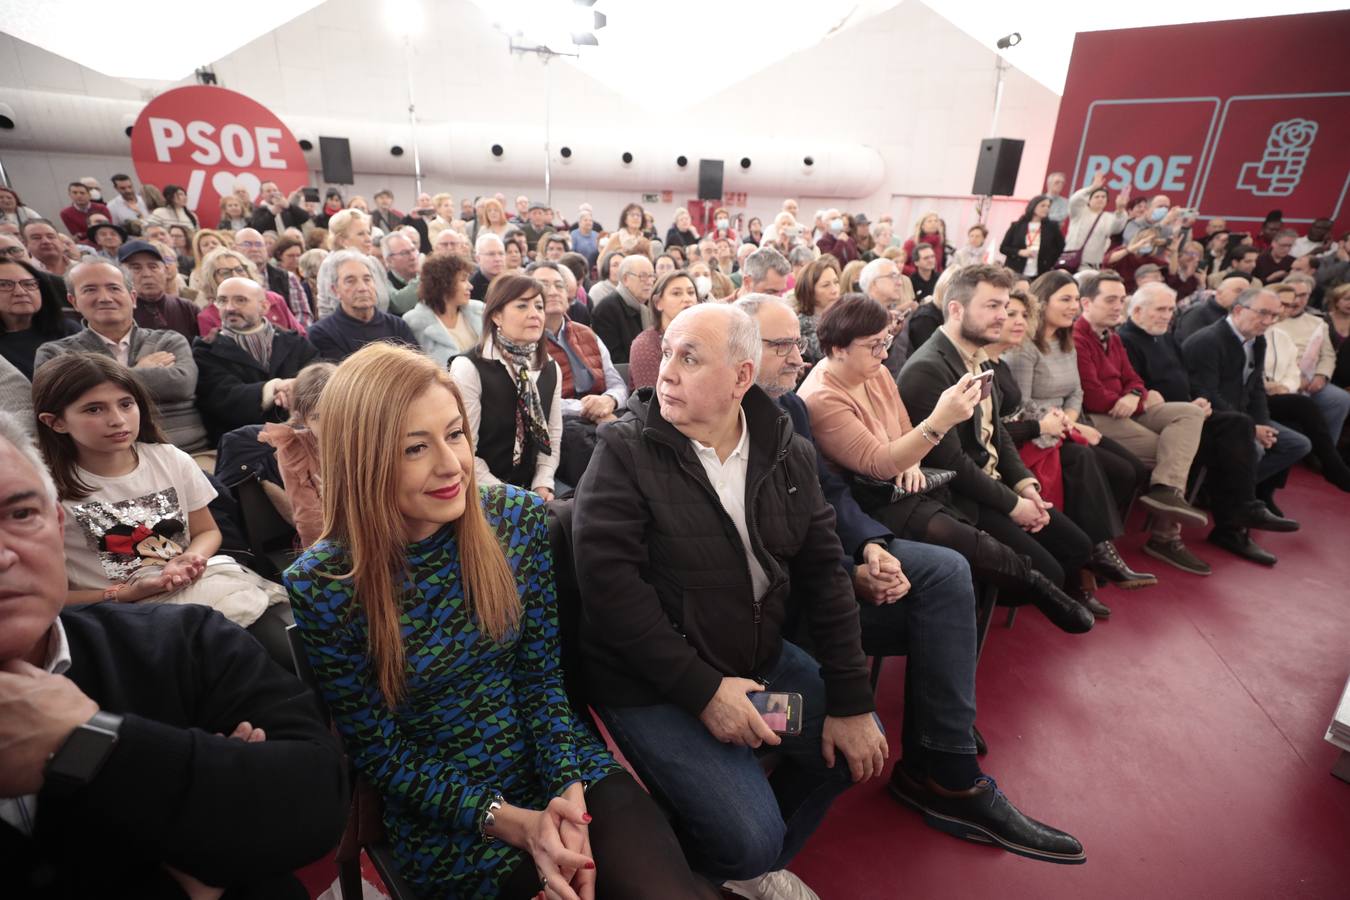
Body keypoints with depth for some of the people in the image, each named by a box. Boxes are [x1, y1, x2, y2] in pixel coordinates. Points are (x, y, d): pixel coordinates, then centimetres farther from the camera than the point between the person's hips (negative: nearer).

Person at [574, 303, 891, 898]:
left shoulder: (787, 454, -1)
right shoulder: (624, 452, -15)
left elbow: (823, 570, 0)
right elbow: (608, 579, -21)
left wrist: (851, 701, -3)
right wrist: (702, 690, -22)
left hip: (760, 659, 6)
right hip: (652, 686, -5)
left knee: (858, 749, 8)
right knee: (748, 838, -14)